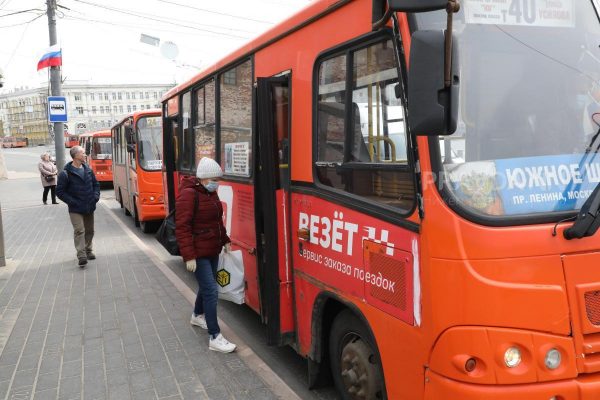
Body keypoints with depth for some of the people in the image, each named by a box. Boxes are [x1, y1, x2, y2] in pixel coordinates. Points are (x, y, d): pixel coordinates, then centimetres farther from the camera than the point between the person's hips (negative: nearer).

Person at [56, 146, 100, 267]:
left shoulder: (88, 170, 7)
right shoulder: (66, 173, -11)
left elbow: (96, 184, 19)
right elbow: (60, 191, -8)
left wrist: (96, 196, 3)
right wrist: (72, 202, -15)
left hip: (89, 207, 6)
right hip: (75, 209, -6)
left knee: (89, 230, 15)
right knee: (79, 231, -13)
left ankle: (88, 250, 32)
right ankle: (81, 256, -15)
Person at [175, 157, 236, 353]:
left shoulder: (211, 193, 8)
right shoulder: (188, 195, -19)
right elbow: (182, 228, -21)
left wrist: (225, 240, 19)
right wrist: (189, 256, -24)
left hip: (213, 250, 9)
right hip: (198, 254, -9)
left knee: (207, 286, 23)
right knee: (211, 291, -10)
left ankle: (198, 316, 47)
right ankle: (215, 337, -4)